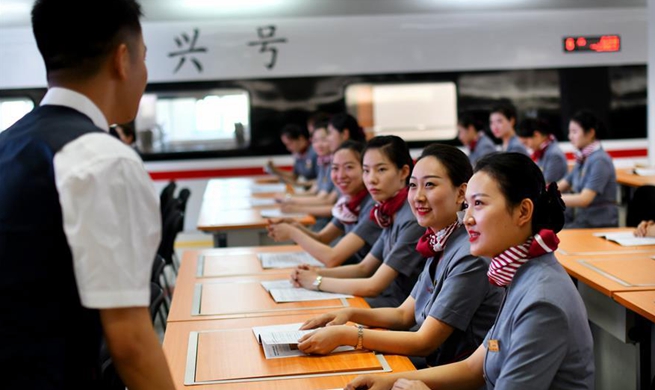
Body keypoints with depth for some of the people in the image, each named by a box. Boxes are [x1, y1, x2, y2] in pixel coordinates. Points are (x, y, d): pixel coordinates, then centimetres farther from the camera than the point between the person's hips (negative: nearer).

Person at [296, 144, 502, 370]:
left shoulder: (470, 256, -23)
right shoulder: (438, 245, 5)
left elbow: (425, 343, -21)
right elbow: (404, 315, 13)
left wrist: (345, 335, -22)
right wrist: (349, 314, -2)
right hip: (435, 365, 7)